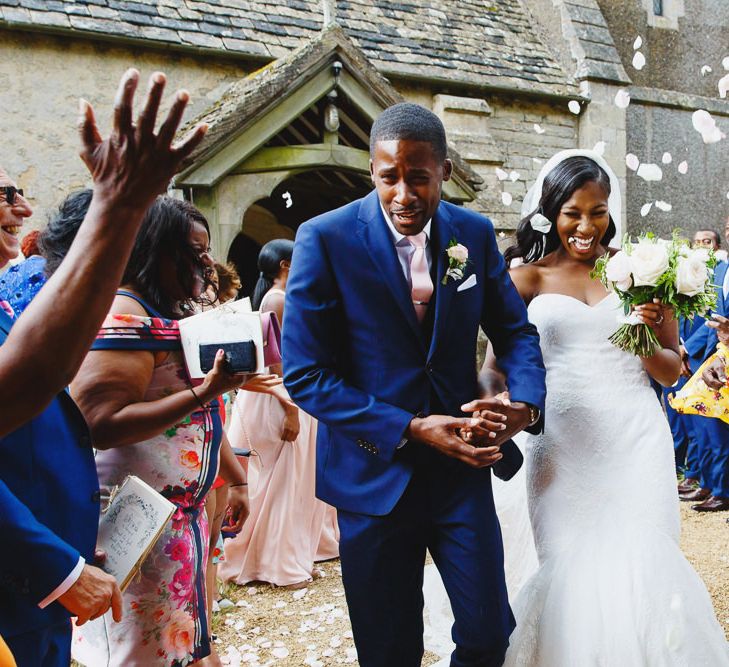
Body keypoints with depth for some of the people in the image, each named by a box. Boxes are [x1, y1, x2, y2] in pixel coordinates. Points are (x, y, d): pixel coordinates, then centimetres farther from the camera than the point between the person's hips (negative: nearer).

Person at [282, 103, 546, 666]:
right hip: (374, 472, -2)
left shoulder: (475, 234, -1)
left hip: (462, 466, 3)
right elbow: (305, 375, -14)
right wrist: (411, 429, -20)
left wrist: (526, 404, -13)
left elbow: (515, 330, 8)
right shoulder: (325, 239, -13)